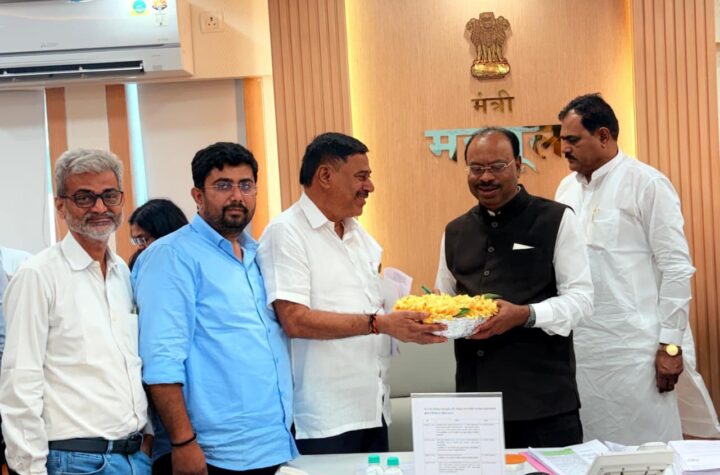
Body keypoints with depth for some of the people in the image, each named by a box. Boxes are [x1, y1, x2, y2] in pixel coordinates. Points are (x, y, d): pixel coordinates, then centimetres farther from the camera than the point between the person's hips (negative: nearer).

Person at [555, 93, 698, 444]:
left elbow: (676, 267, -7)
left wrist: (670, 343, -10)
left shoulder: (647, 184, -5)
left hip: (632, 348, -5)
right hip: (577, 346, 6)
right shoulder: (567, 188, 12)